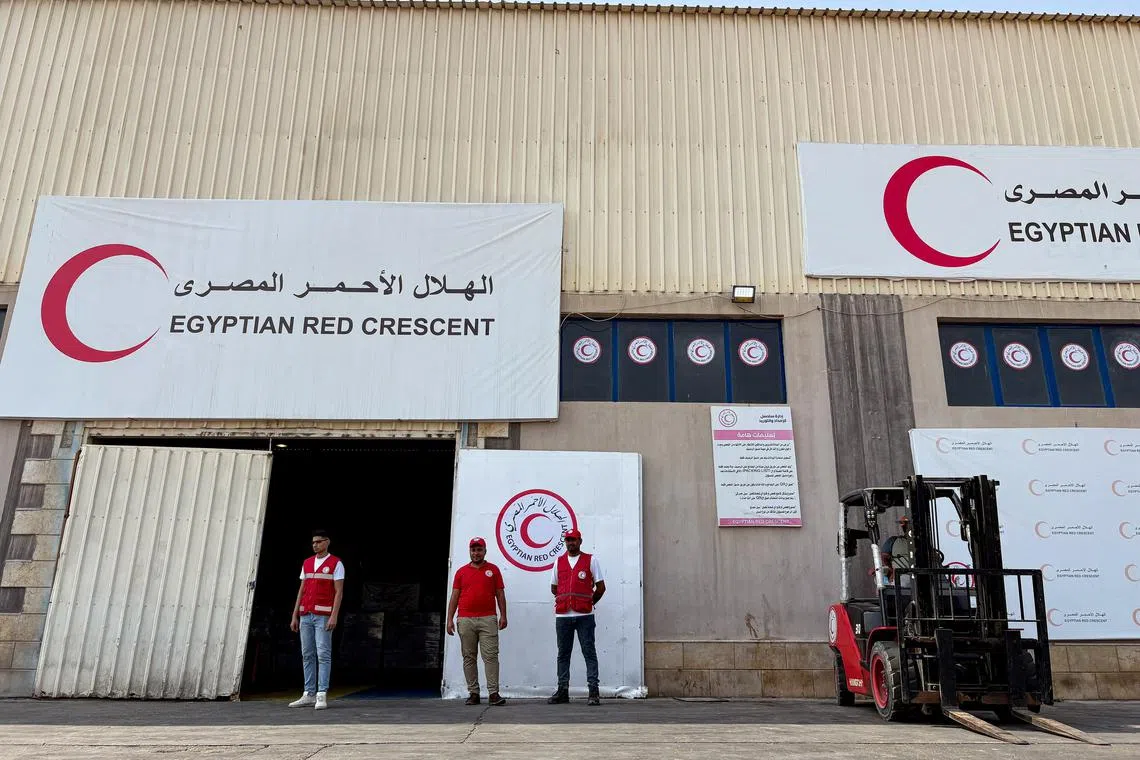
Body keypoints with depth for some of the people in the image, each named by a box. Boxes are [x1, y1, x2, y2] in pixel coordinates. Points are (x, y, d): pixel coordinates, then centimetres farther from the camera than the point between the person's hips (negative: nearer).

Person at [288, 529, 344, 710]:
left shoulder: (336, 563, -4)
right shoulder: (307, 563, 14)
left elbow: (339, 592, -8)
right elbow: (301, 591, 15)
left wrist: (334, 616, -18)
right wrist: (295, 616, 10)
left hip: (323, 615, -6)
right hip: (306, 615, 6)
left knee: (323, 654, -8)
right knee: (307, 655, 8)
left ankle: (322, 695, -6)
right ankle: (309, 695, 13)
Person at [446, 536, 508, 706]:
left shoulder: (493, 569, 9)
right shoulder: (461, 571, 11)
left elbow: (500, 594, 8)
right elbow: (454, 597, 10)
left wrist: (503, 615, -1)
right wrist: (450, 619, 2)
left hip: (488, 619, -2)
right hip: (465, 620, 2)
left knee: (491, 656, -7)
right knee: (469, 657, 5)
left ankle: (493, 693, -7)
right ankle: (473, 693, 11)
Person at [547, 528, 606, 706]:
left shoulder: (590, 560, 4)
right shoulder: (559, 561, 13)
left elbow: (600, 587, 6)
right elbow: (554, 588, 21)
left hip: (584, 616, -3)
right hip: (562, 615, 3)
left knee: (589, 652, -2)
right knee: (563, 653, 9)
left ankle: (593, 691, 2)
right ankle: (562, 691, 16)